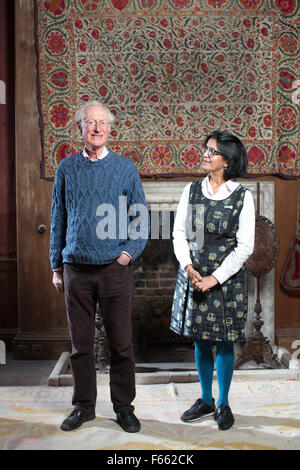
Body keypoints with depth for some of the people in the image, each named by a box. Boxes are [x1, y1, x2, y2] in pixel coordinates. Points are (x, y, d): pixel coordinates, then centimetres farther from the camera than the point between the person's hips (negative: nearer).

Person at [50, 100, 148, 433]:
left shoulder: (125, 168, 4)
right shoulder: (67, 168, 8)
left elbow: (141, 218, 6)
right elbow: (58, 219, 11)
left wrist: (129, 251, -8)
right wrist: (56, 266, 9)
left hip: (115, 268, -1)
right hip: (76, 270, 2)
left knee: (120, 342, 5)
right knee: (80, 343, 10)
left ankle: (124, 407, 21)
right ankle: (84, 406, 25)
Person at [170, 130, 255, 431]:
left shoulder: (242, 197, -6)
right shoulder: (191, 191, 3)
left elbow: (245, 246, -8)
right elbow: (179, 233, 4)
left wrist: (215, 278, -14)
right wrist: (188, 267, -11)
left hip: (226, 278, -3)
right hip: (193, 275, 3)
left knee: (224, 342, 6)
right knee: (200, 341, 12)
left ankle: (223, 404, 24)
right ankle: (206, 400, 29)